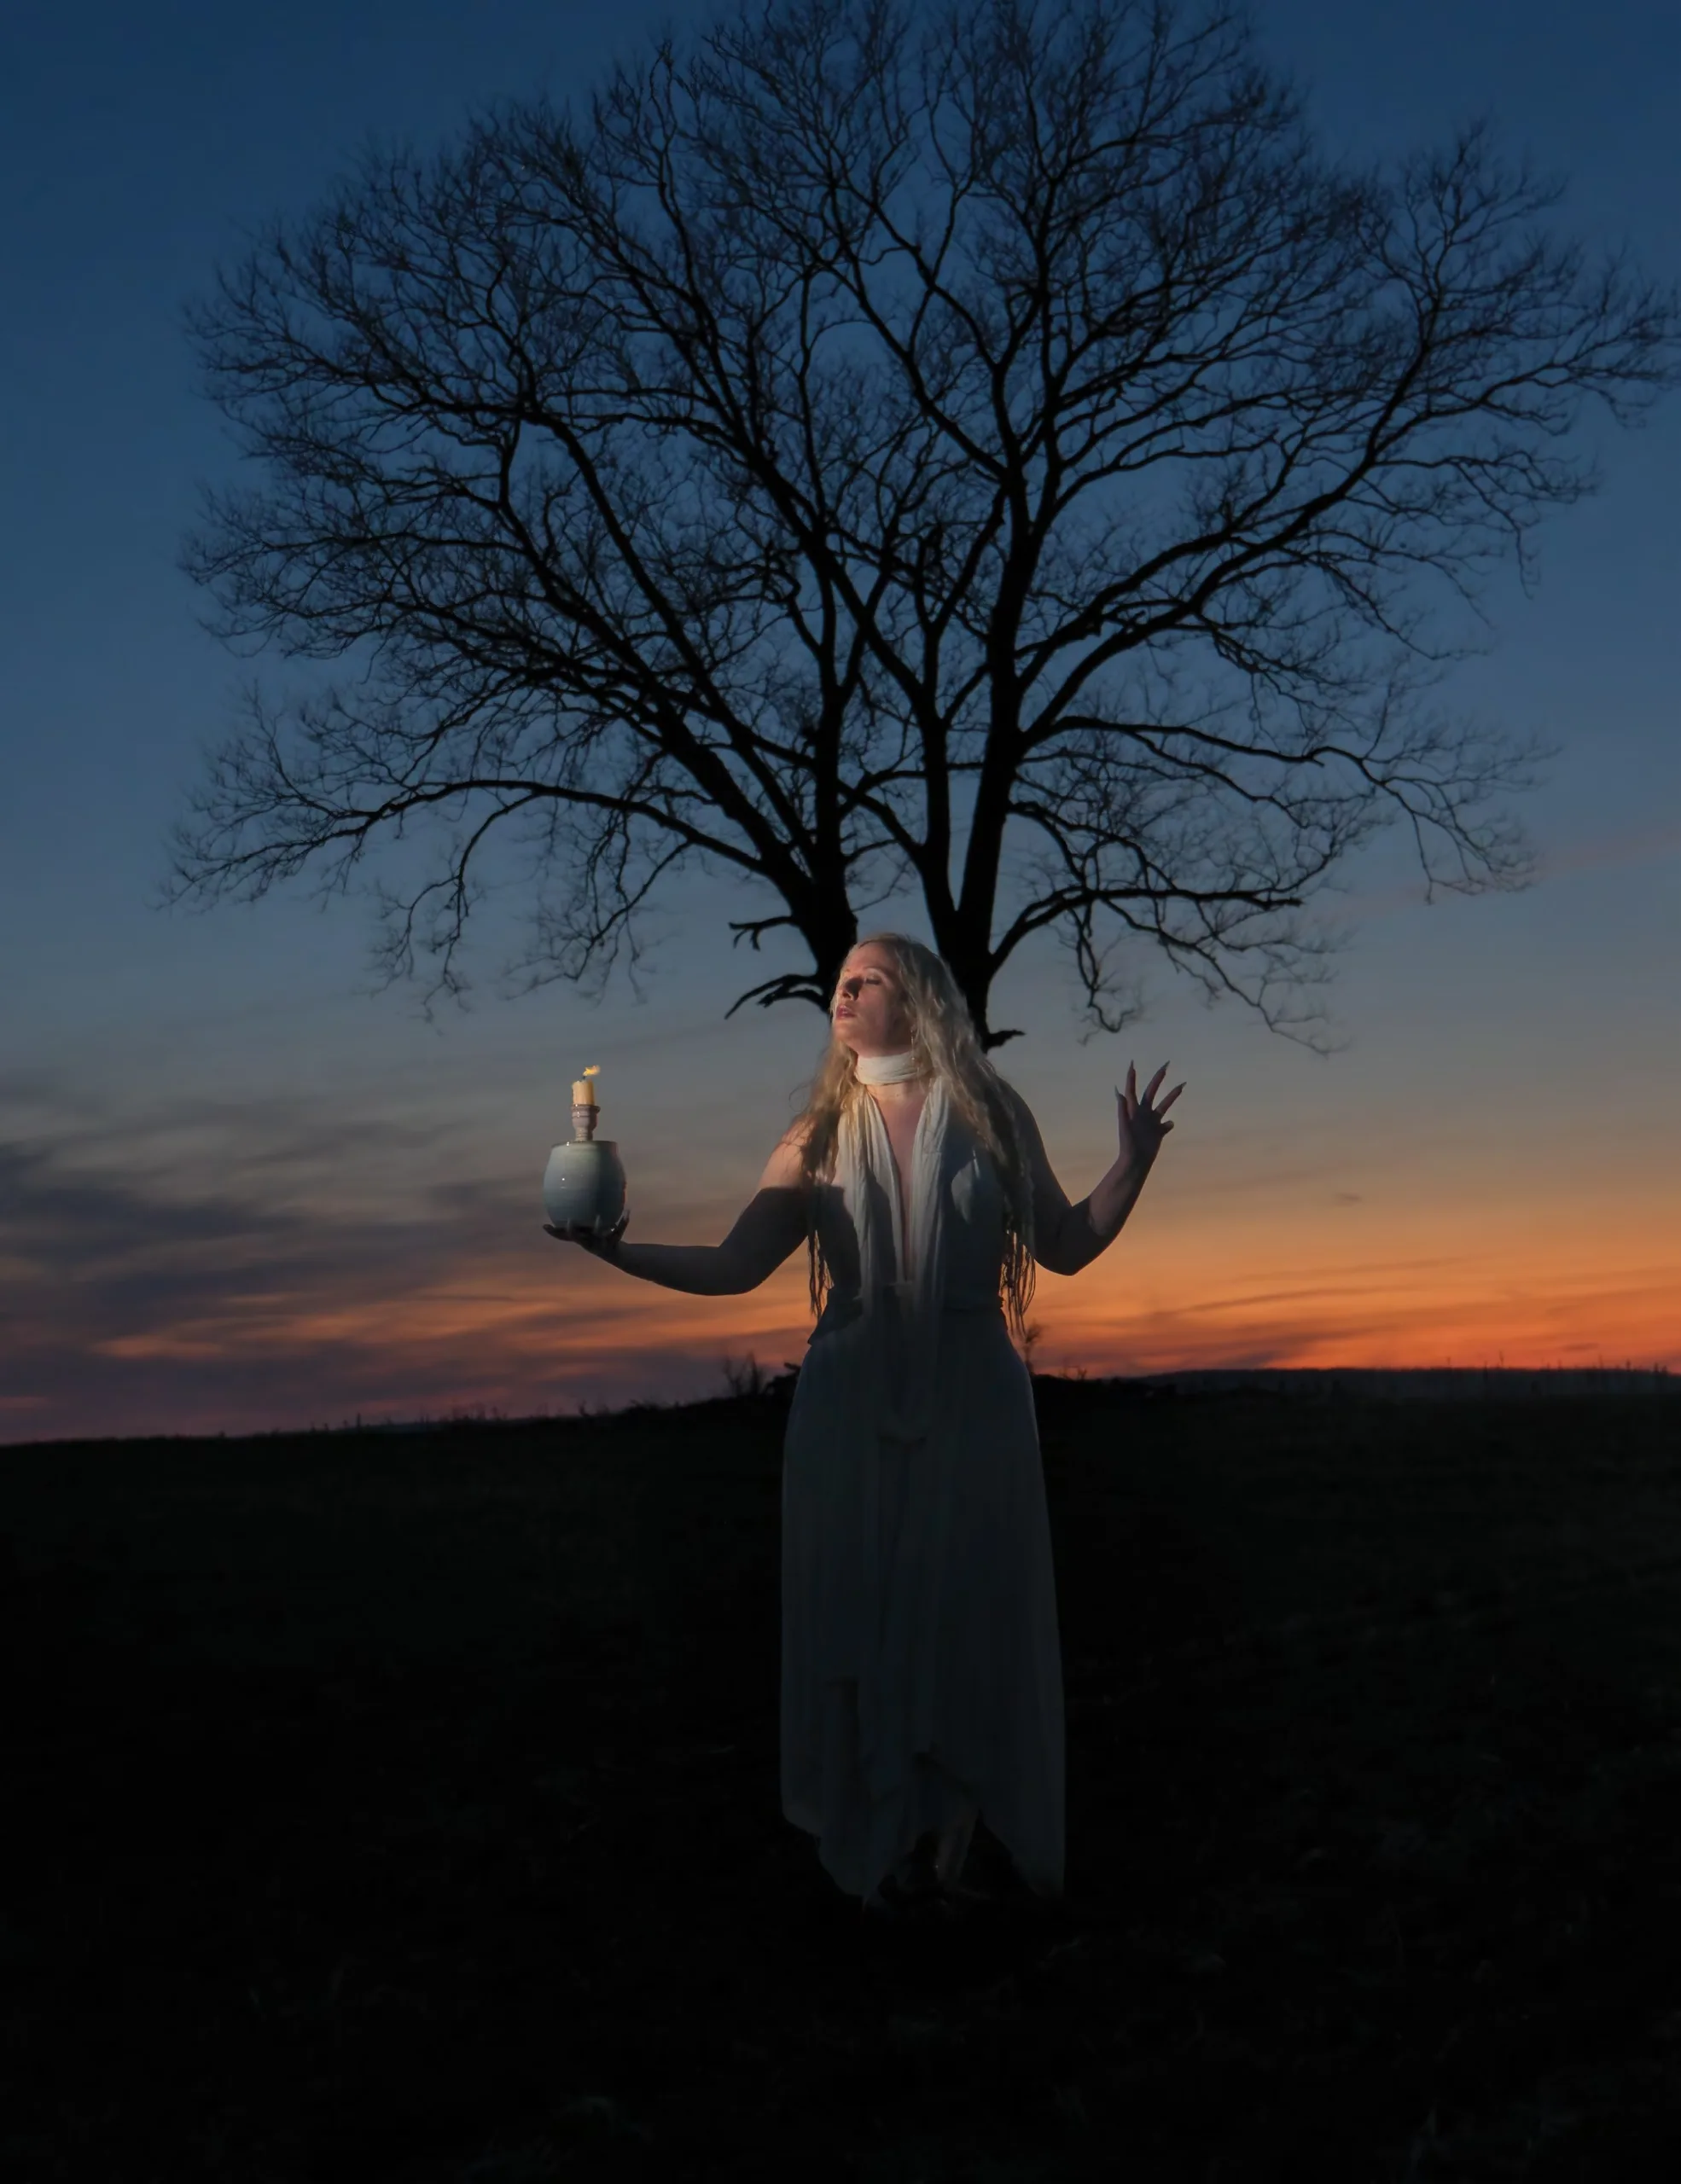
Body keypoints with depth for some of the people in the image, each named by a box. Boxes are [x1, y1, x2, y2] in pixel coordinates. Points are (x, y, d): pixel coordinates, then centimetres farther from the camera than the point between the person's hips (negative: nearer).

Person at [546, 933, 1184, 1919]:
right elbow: (734, 1266, 0)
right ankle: (888, 1852, 15)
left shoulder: (993, 1116, 4)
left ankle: (954, 1844, 17)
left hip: (972, 1407, -1)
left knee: (966, 1625, 4)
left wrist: (1134, 1164, -1)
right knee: (859, 1624, 3)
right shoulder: (820, 1136, 5)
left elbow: (1065, 1247, 9)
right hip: (852, 1411, 1)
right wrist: (623, 1252, -13)